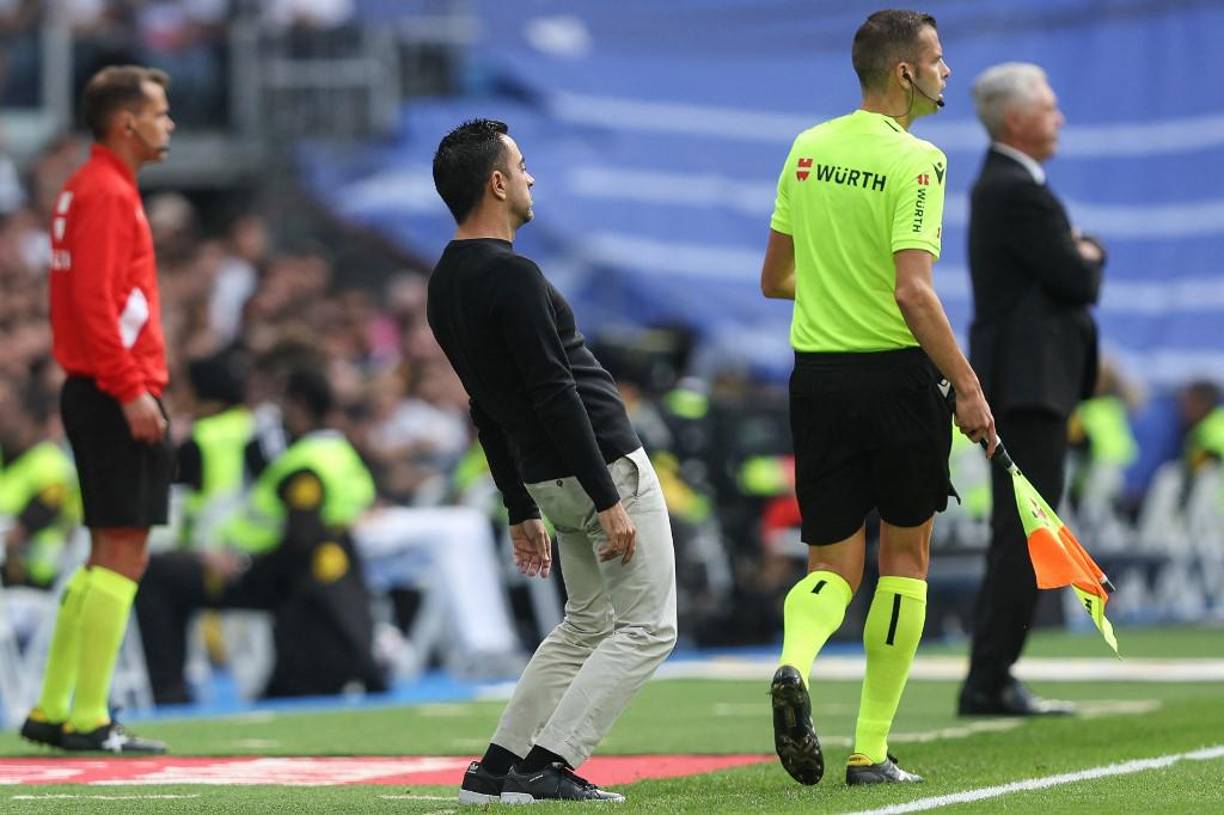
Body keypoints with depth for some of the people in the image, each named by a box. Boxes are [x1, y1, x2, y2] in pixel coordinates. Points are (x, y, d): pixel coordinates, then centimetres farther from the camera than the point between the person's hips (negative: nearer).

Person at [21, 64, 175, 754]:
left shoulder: (95, 190, 19)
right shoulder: (107, 193, -12)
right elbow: (94, 301, -21)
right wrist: (131, 390, -23)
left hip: (99, 392, 11)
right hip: (118, 394, -11)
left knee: (109, 558, 13)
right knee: (123, 554, -9)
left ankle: (52, 711, 16)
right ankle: (88, 720, -9)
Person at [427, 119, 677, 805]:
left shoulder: (446, 285, 10)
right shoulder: (511, 275, -19)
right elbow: (555, 396, -22)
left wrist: (522, 511, 20)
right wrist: (609, 500, -20)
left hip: (546, 481, 9)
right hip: (603, 463, -9)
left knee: (587, 624, 18)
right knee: (648, 626, -2)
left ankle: (498, 768, 11)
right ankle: (549, 764, -10)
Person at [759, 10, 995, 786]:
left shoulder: (808, 149, 8)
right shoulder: (915, 160, -13)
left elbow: (775, 278, 15)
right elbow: (914, 293, -21)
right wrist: (968, 387, -17)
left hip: (816, 373, 5)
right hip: (896, 373, -5)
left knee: (835, 566, 8)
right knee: (905, 557, 10)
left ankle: (795, 663, -25)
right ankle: (871, 751, 11)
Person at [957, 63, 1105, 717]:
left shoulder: (1003, 185, 18)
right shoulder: (1017, 193, -16)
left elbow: (1073, 271, 21)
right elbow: (1079, 281, -17)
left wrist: (1079, 255, 2)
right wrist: (1091, 257, 3)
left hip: (1024, 382, 11)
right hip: (1029, 385, -11)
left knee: (1016, 540, 13)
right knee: (1023, 540, -10)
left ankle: (990, 679, 15)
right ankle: (989, 684, -10)